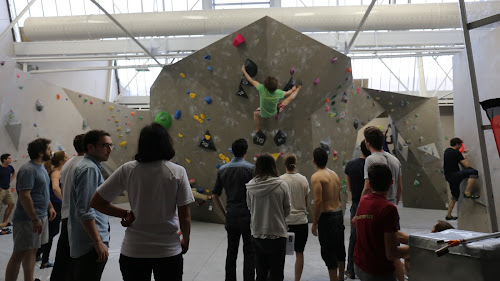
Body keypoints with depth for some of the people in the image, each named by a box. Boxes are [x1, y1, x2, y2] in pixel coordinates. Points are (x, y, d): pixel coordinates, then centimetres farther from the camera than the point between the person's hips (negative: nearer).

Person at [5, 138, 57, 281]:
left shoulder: (41, 168, 13)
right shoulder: (28, 170, -17)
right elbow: (24, 196, -23)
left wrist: (50, 207, 16)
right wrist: (35, 219, -24)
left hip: (41, 217, 10)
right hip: (27, 219, -10)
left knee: (32, 251, 15)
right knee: (19, 254, -3)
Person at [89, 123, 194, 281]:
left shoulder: (127, 170, -7)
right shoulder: (178, 172, -10)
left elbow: (96, 202, -4)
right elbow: (185, 217, -8)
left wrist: (126, 214, 3)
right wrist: (185, 241, 8)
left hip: (133, 252, 1)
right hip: (169, 251, -1)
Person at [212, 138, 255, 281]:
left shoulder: (222, 169, 5)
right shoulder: (250, 168, -9)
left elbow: (215, 196, 8)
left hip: (231, 216, 5)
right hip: (247, 216, -4)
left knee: (231, 252, 14)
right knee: (249, 253, 3)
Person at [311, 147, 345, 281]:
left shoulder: (316, 177, -16)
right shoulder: (334, 174, 9)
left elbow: (318, 201, -21)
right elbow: (339, 197, 14)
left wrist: (314, 224, -16)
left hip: (326, 216, -8)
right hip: (339, 213, 9)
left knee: (328, 251, 1)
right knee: (339, 247, 22)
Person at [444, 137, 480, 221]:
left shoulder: (447, 151, 16)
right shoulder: (456, 153, -10)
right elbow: (467, 165, -12)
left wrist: (461, 153, 41)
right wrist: (463, 157, 6)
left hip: (448, 176, 9)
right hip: (454, 175, -9)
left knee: (455, 196, 20)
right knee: (474, 172, -22)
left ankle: (448, 215, 23)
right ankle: (467, 193, -23)